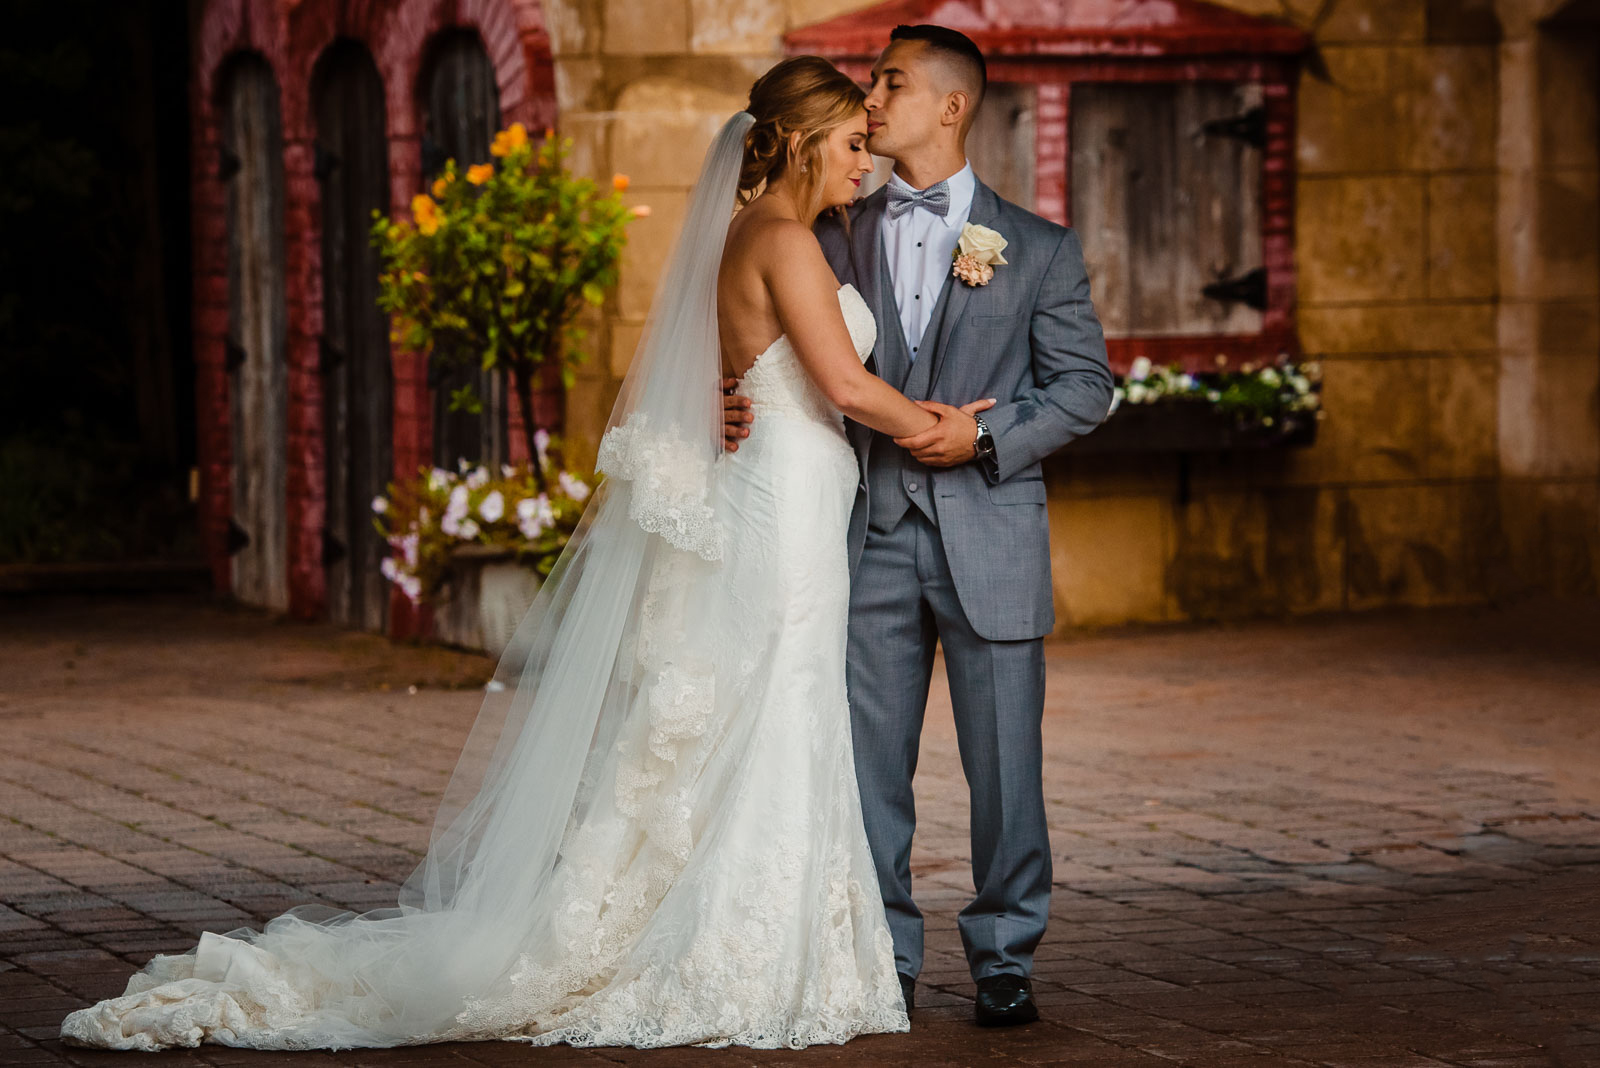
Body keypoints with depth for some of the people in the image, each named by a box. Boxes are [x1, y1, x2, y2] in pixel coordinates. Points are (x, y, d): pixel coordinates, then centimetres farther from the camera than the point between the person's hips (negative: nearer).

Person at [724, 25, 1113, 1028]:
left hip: (989, 537, -2)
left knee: (1004, 764, 1)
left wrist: (984, 435, -13)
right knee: (869, 760, 5)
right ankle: (883, 958, 16)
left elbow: (1085, 384, 1)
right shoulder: (839, 237, 11)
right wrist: (746, 412, -9)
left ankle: (1004, 957, 14)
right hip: (873, 531, 2)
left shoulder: (1038, 247, 4)